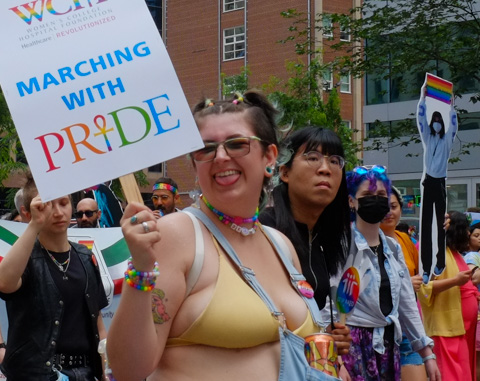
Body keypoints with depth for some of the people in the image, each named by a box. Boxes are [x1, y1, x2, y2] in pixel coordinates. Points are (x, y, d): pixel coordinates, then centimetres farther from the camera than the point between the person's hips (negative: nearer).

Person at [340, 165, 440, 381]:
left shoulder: (393, 248, 11)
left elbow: (407, 304, 14)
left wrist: (427, 354, 12)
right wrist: (337, 364, -23)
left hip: (388, 343, 6)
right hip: (354, 345, -6)